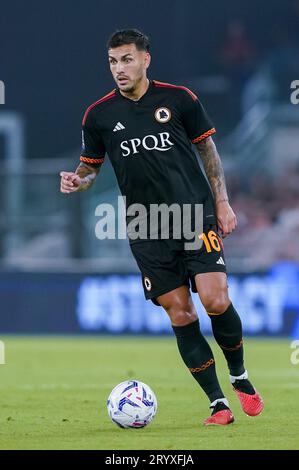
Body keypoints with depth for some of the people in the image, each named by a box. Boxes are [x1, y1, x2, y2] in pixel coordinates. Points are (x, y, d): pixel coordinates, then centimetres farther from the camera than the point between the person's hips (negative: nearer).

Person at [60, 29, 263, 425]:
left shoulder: (179, 99, 0)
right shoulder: (99, 115, 4)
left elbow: (208, 150, 9)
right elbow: (91, 166, 13)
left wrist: (222, 202, 3)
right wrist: (77, 180, -10)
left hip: (196, 215, -2)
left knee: (215, 299, -15)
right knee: (179, 312, -3)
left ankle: (239, 376, 11)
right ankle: (218, 403, 3)